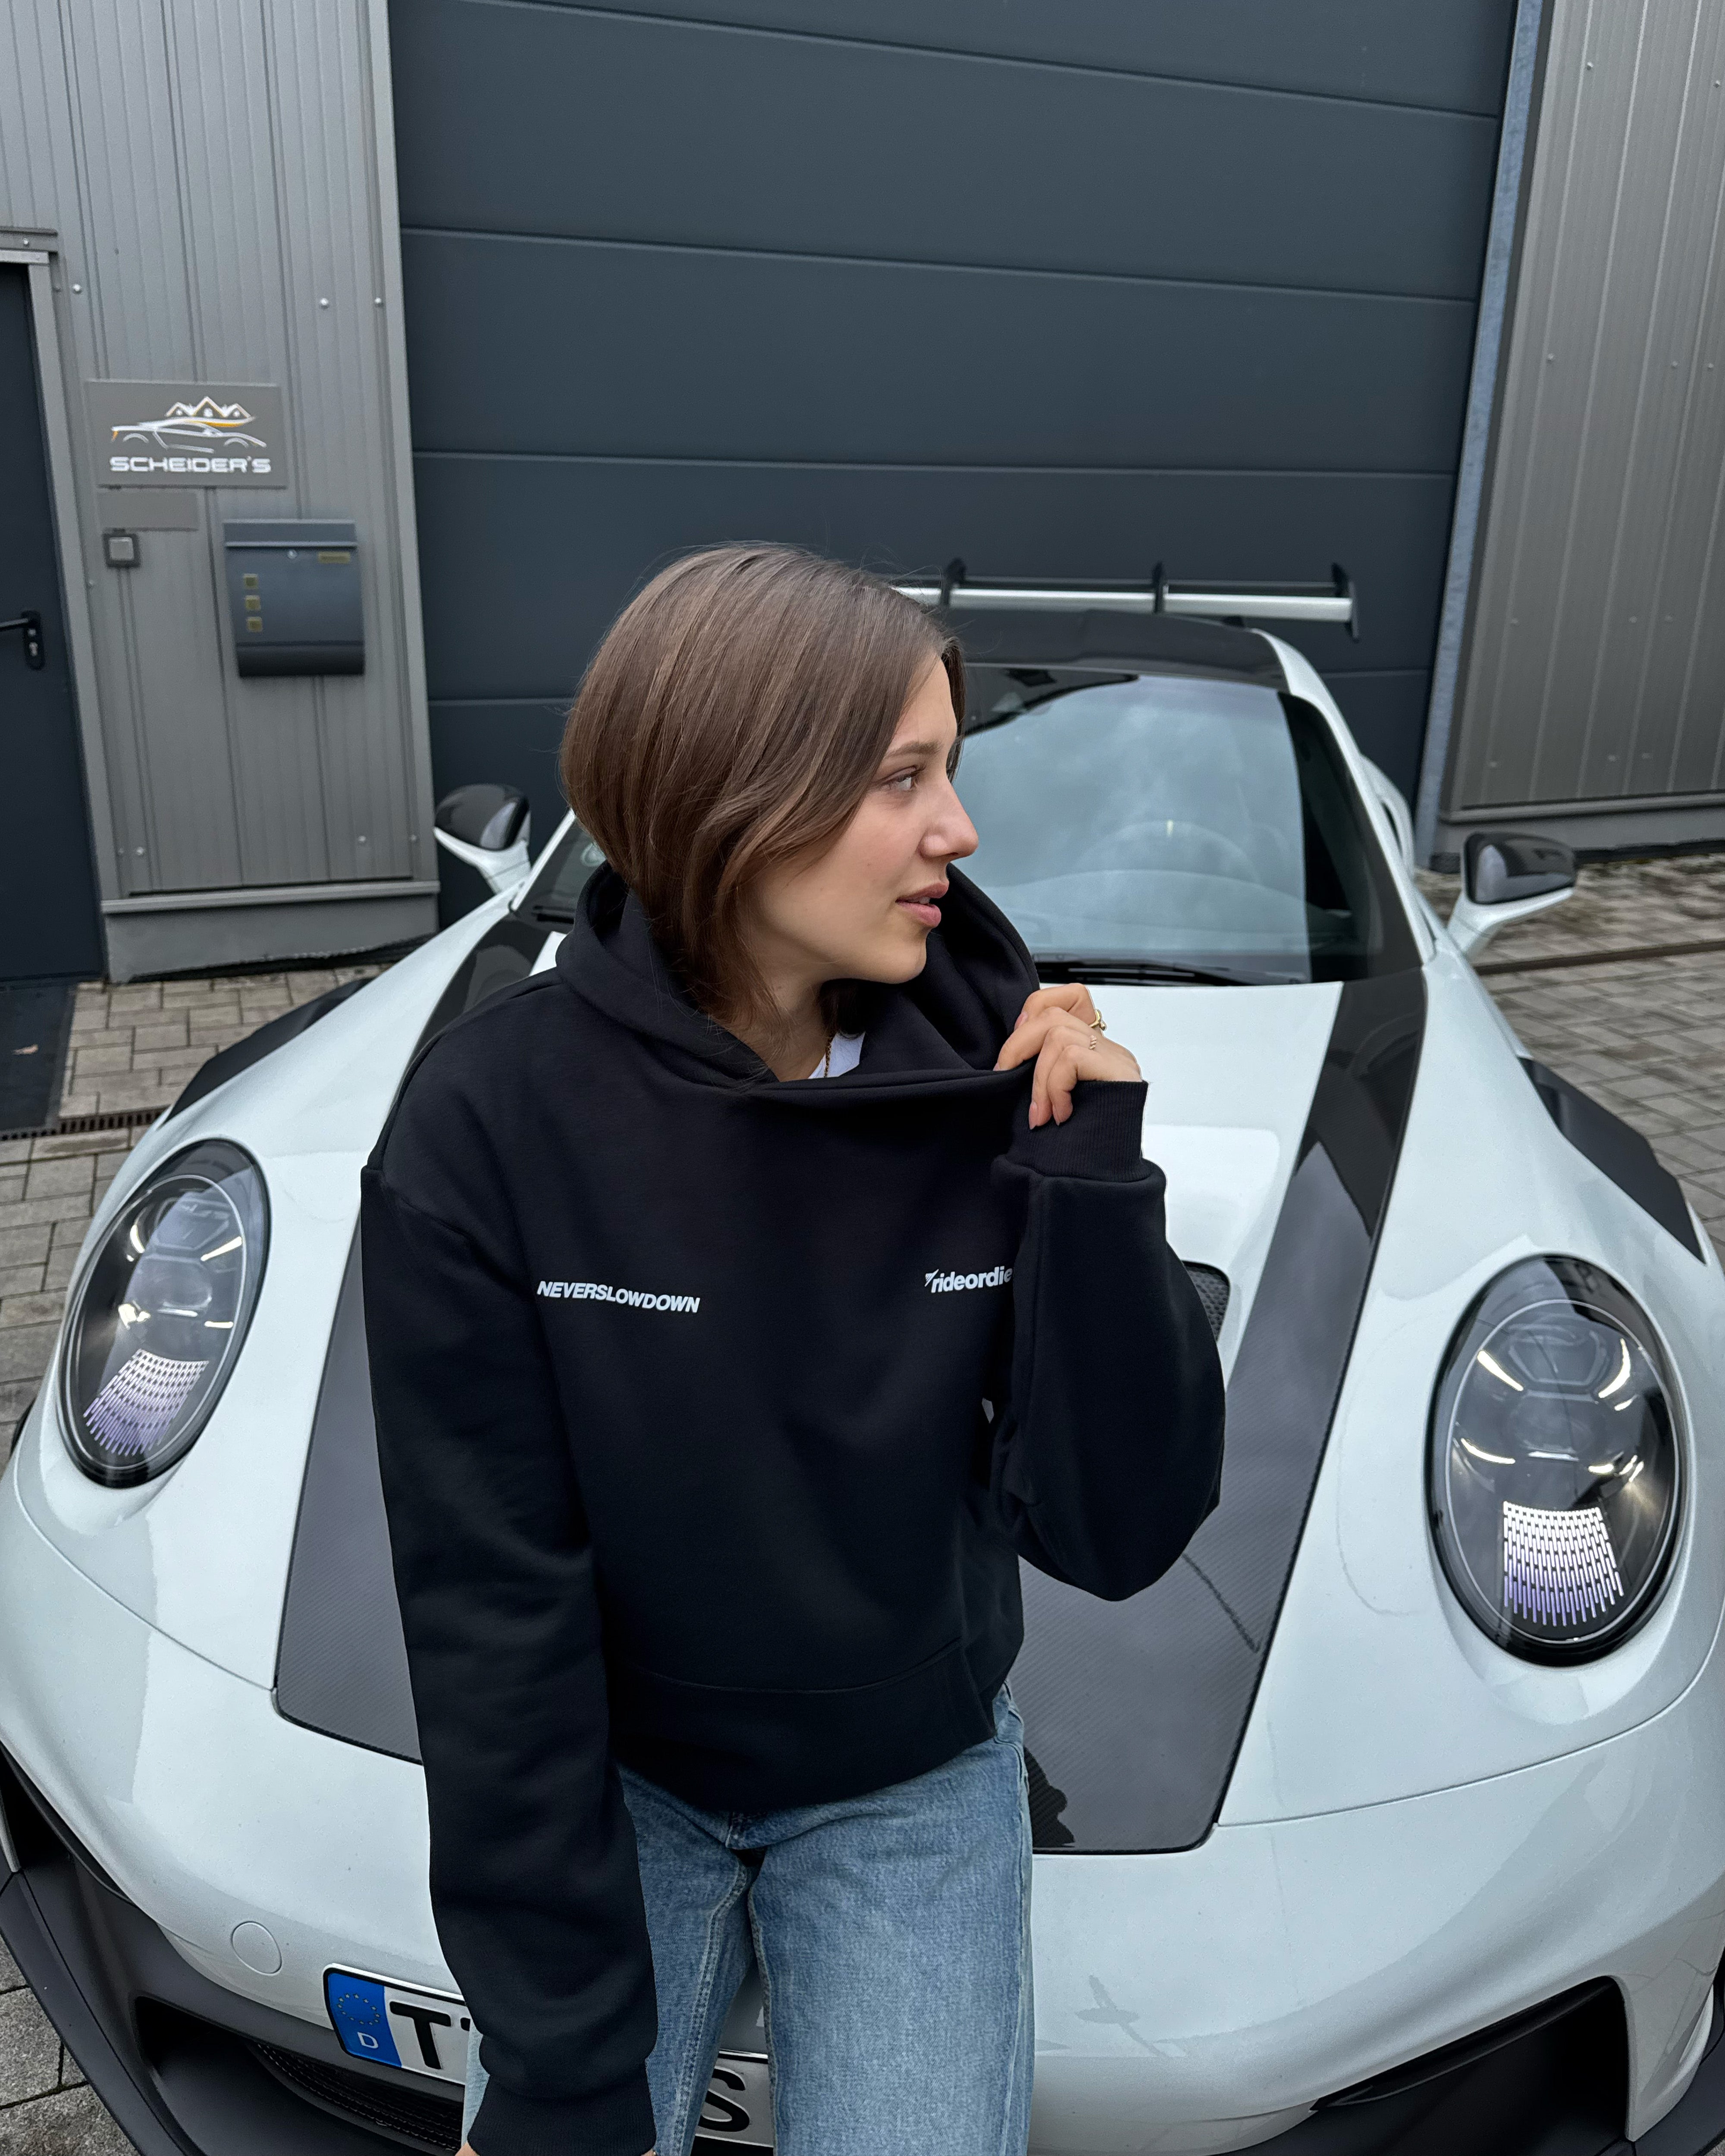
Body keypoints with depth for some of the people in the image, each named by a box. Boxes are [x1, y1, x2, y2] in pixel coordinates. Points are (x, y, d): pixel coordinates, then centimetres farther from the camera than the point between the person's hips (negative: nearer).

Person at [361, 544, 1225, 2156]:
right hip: (611, 1773, -1)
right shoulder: (489, 1119, -22)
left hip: (912, 1782, 2)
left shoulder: (999, 1085, -16)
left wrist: (1095, 1180, -27)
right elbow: (492, 1612, -17)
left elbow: (1117, 1537, -15)